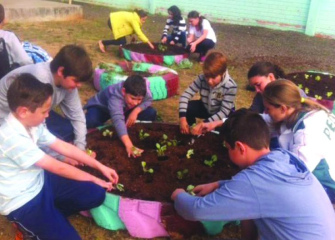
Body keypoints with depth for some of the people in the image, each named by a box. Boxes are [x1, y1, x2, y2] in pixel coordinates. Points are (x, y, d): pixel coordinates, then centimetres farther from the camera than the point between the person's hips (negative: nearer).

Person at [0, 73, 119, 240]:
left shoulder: (32, 124, -3)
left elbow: (64, 147, 3)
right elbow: (58, 167, -23)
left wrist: (100, 167, 2)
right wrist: (93, 179, -11)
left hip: (39, 181, 8)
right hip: (21, 202, -8)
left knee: (96, 194, -4)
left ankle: (51, 215, 8)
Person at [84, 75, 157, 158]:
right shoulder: (115, 97, -45)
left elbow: (148, 100, -14)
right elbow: (118, 119, -57)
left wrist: (136, 111, -34)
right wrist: (129, 145, -69)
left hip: (124, 109, 5)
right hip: (101, 107, -4)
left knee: (151, 113, -15)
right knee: (90, 121, -39)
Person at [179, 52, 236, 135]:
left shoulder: (230, 86, -31)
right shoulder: (202, 78, -24)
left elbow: (224, 112, -32)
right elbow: (185, 95, -24)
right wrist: (182, 117, -37)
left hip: (223, 114, -3)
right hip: (206, 108, 3)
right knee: (186, 108, -22)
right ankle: (190, 131, 5)